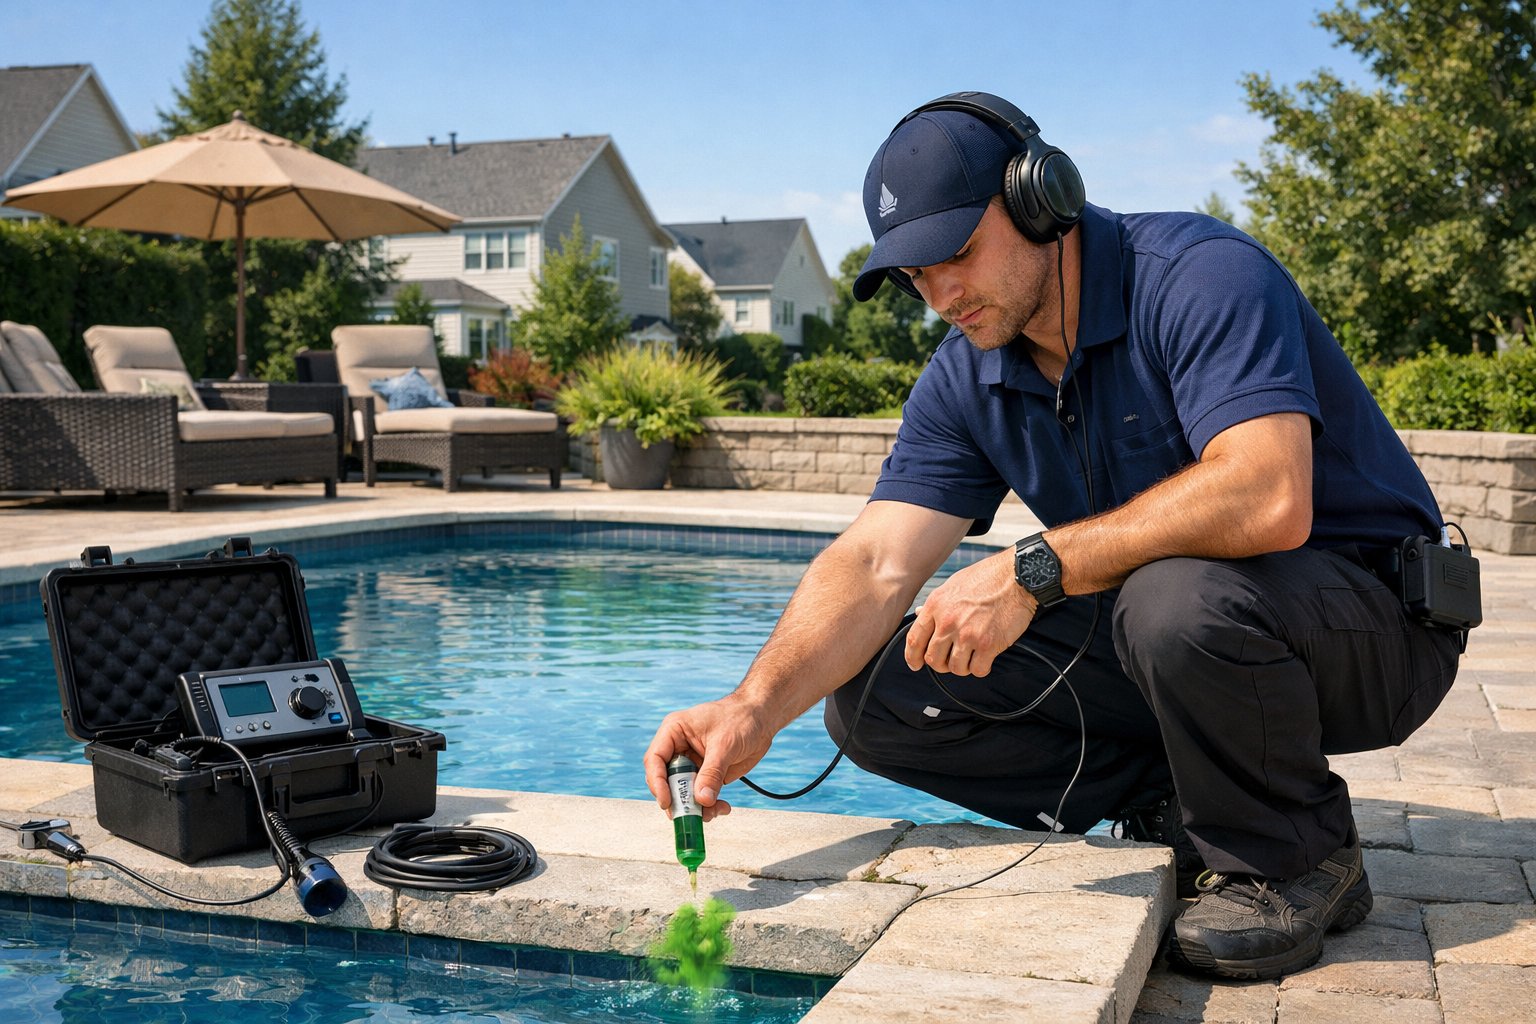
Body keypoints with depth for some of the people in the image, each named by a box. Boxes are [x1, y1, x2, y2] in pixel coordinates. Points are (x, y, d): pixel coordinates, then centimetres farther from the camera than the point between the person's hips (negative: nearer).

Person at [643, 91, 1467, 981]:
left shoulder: (1202, 276, -22)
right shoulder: (966, 382, -1)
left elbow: (1268, 499, -37)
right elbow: (874, 565, -10)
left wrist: (1034, 569, -35)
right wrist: (757, 707, -27)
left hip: (1371, 621, -6)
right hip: (1157, 635, 6)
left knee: (1178, 593, -41)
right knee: (874, 693, -7)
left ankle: (1298, 858, -11)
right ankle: (1178, 806, 0)